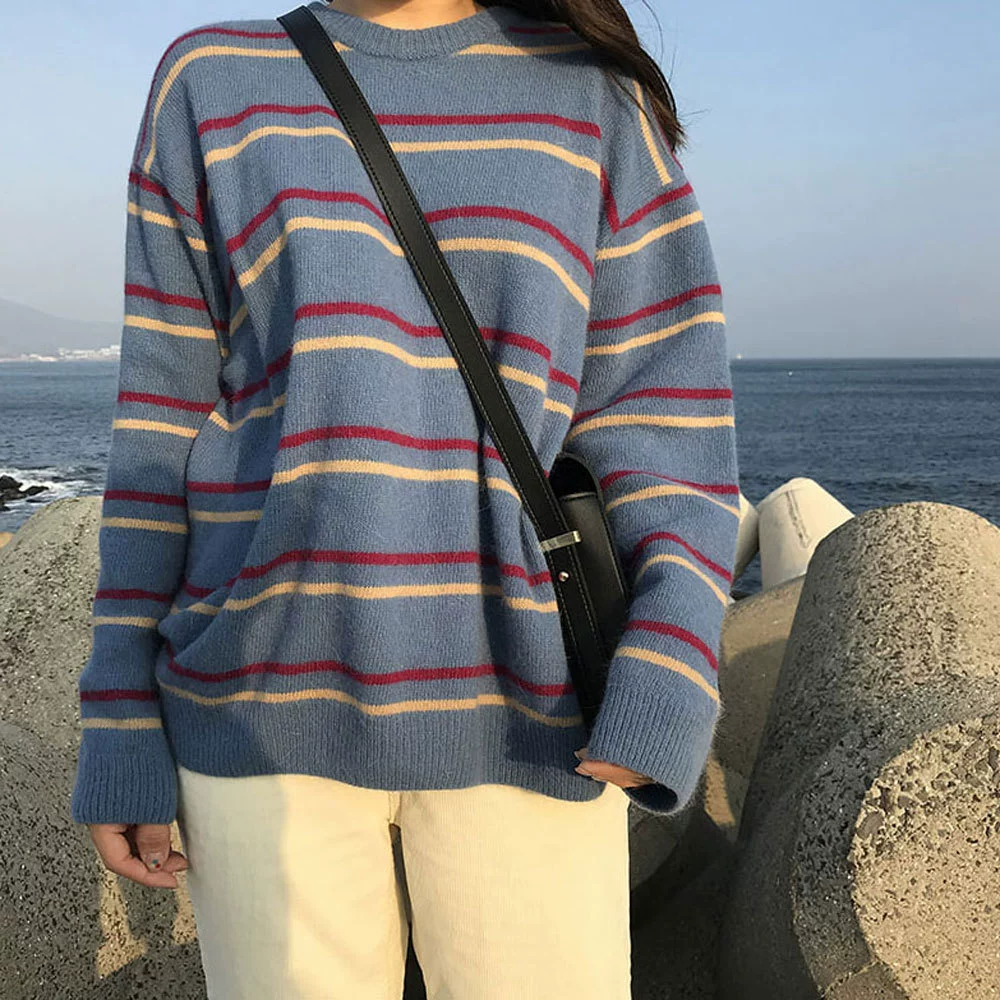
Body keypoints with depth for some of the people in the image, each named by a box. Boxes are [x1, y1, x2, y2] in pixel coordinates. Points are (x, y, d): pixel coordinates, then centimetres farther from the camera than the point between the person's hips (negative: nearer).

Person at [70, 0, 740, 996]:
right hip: (274, 699, 1)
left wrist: (667, 689, -13)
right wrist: (121, 726, 2)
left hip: (519, 707, 0)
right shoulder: (211, 87, 7)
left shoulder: (592, 93, 6)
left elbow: (668, 413, 1)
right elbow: (165, 423, 5)